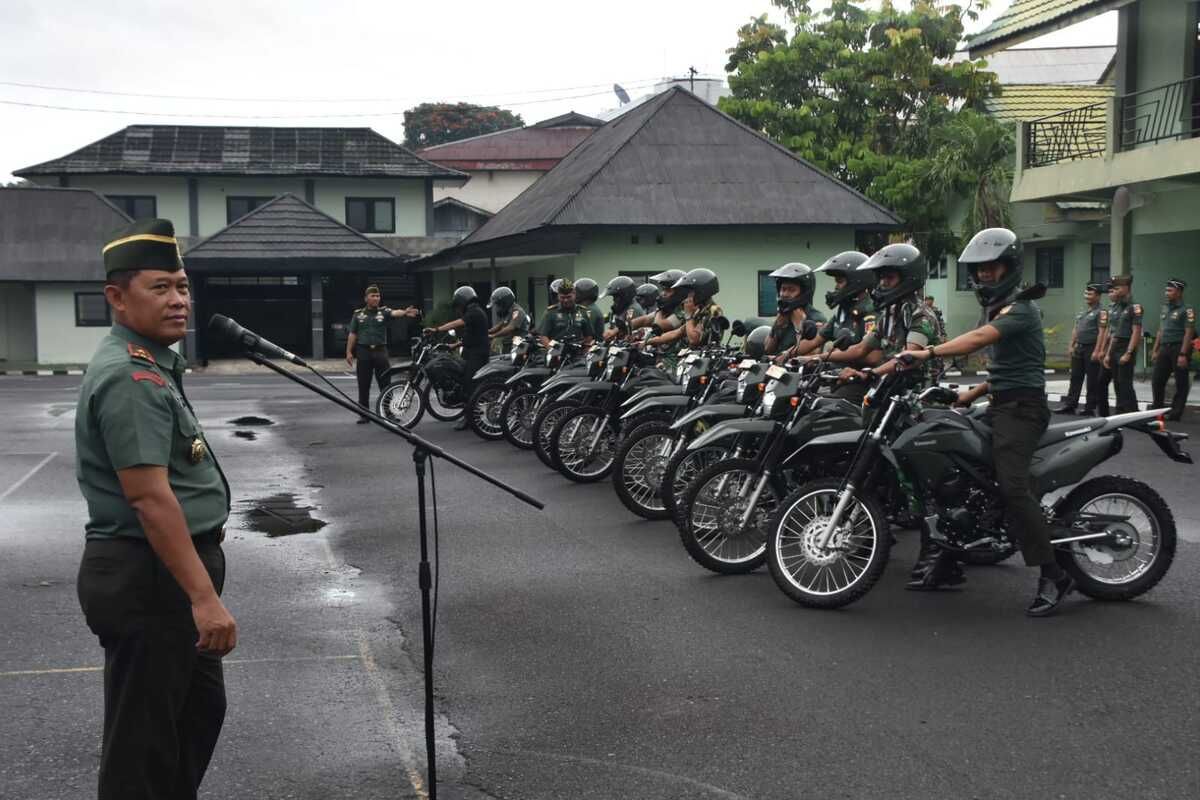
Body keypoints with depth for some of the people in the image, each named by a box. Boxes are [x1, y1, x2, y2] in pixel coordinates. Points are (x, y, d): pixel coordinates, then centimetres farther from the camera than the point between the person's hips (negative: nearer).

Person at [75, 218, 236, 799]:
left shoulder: (153, 364, 13)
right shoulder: (129, 377, -20)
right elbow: (149, 497, -27)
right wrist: (204, 596, -28)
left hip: (171, 569, 10)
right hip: (147, 580, -10)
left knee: (200, 708, 21)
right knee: (145, 735, 1)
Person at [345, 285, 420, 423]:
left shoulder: (384, 311, 3)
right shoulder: (358, 314, 8)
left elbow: (395, 312, -19)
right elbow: (352, 335, 10)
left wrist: (405, 312, -41)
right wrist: (349, 352, 3)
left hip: (380, 351, -1)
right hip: (363, 351, 1)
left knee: (385, 384, 0)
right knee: (363, 386, 4)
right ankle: (364, 414, 11)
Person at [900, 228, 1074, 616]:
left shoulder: (1019, 307, -11)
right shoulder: (995, 307, 20)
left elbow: (979, 338, -30)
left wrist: (931, 352, -41)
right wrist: (975, 392, 17)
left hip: (1022, 406, -10)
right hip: (1001, 405, 10)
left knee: (1012, 486, -23)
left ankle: (1053, 576, -18)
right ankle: (947, 562, 17)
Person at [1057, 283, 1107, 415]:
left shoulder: (1101, 312, -10)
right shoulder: (1083, 311, 16)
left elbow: (1101, 332, -16)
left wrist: (1096, 351, -21)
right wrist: (1072, 345, 13)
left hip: (1091, 348, -8)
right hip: (1079, 348, 8)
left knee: (1092, 381, 0)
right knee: (1075, 378, 9)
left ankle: (1090, 408, 5)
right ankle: (1070, 405, 12)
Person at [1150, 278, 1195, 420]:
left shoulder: (1186, 310, -8)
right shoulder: (1165, 308, 15)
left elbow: (1189, 333, -14)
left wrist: (1183, 354, -20)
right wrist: (1155, 351, 15)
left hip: (1179, 348, -7)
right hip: (1164, 349, 7)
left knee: (1181, 383, 1)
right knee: (1157, 381, 6)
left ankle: (1176, 412, 5)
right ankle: (1158, 410, 15)